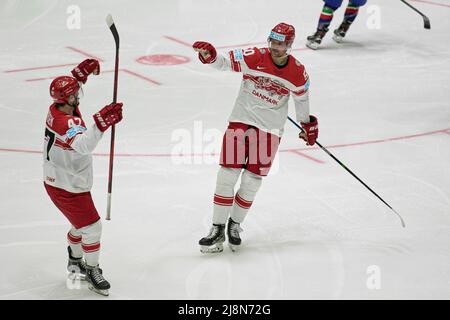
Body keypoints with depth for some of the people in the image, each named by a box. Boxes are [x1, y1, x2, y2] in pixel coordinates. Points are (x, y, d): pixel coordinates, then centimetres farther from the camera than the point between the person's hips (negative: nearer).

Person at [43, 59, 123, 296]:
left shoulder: (58, 108, -5)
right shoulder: (65, 123, -33)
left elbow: (69, 87, 16)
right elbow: (83, 145, -51)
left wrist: (82, 72, -2)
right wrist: (101, 122, -61)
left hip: (63, 180, 10)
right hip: (66, 187, -10)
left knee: (82, 223, 25)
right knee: (91, 227, -2)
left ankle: (75, 261, 44)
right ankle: (92, 272, 13)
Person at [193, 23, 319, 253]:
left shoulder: (298, 73, -7)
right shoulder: (254, 57, -12)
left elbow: (302, 99, 10)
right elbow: (224, 62, -16)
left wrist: (308, 124, 21)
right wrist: (209, 55, -37)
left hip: (270, 128, 1)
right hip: (241, 120, -1)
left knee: (252, 180, 1)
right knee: (227, 173, -5)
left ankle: (235, 225, 22)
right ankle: (218, 229, 3)